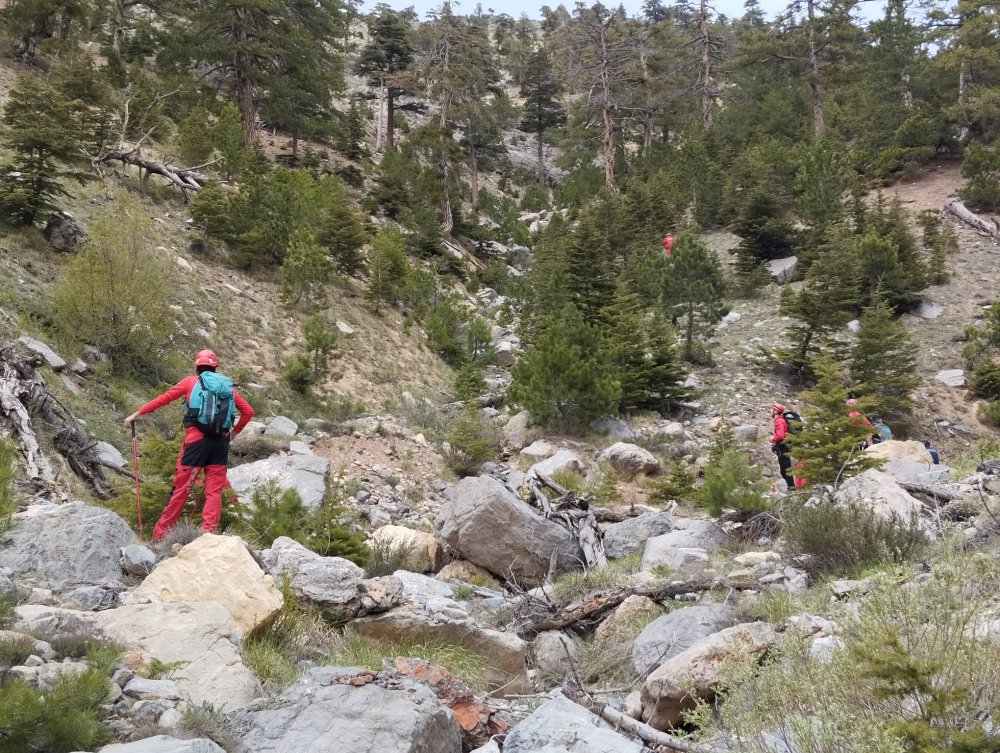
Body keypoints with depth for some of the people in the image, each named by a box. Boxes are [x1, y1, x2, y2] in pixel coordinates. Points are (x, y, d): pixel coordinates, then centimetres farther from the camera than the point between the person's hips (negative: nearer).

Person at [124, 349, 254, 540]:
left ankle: (160, 533, 10)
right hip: (220, 442, 2)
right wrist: (233, 433, 21)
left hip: (196, 439, -2)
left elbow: (163, 399, 7)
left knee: (180, 488, 3)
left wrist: (136, 414, 13)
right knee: (214, 491, 3)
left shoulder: (190, 382, 9)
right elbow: (248, 411, 12)